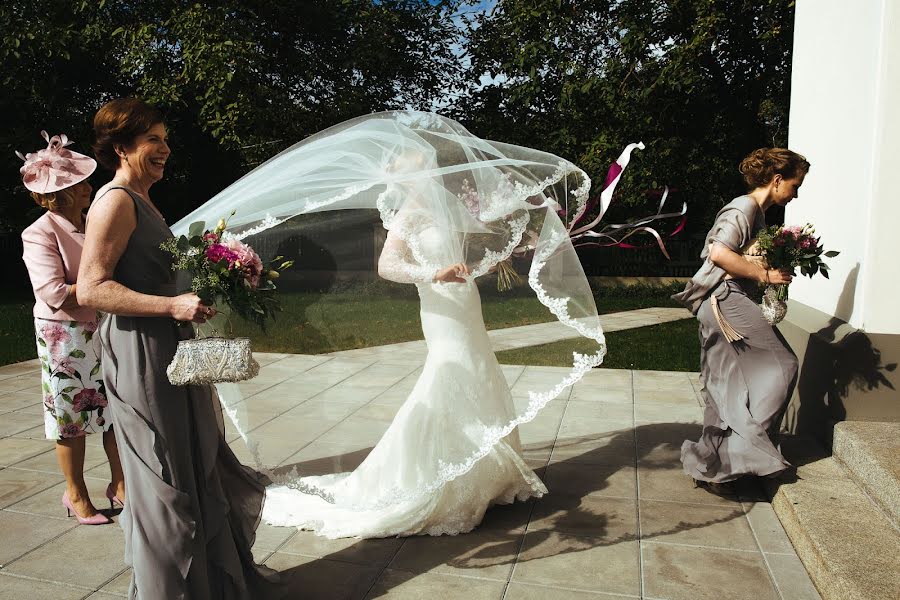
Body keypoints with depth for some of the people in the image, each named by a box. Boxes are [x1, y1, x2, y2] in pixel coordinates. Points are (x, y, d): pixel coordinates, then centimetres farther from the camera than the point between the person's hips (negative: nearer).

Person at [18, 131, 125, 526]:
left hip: (107, 329, 6)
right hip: (65, 337, -5)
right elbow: (55, 294, -20)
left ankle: (119, 485, 25)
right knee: (72, 418, 7)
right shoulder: (40, 234, -11)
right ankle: (76, 496, 24)